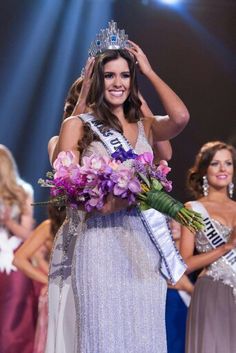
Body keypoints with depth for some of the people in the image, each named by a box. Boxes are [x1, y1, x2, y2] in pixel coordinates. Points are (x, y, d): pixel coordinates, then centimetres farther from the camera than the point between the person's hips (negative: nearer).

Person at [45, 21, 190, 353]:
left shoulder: (145, 127, 12)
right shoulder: (77, 124, 5)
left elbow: (181, 117, -8)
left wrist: (150, 71, 4)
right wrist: (102, 201, -19)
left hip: (143, 244, 3)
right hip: (98, 242, -3)